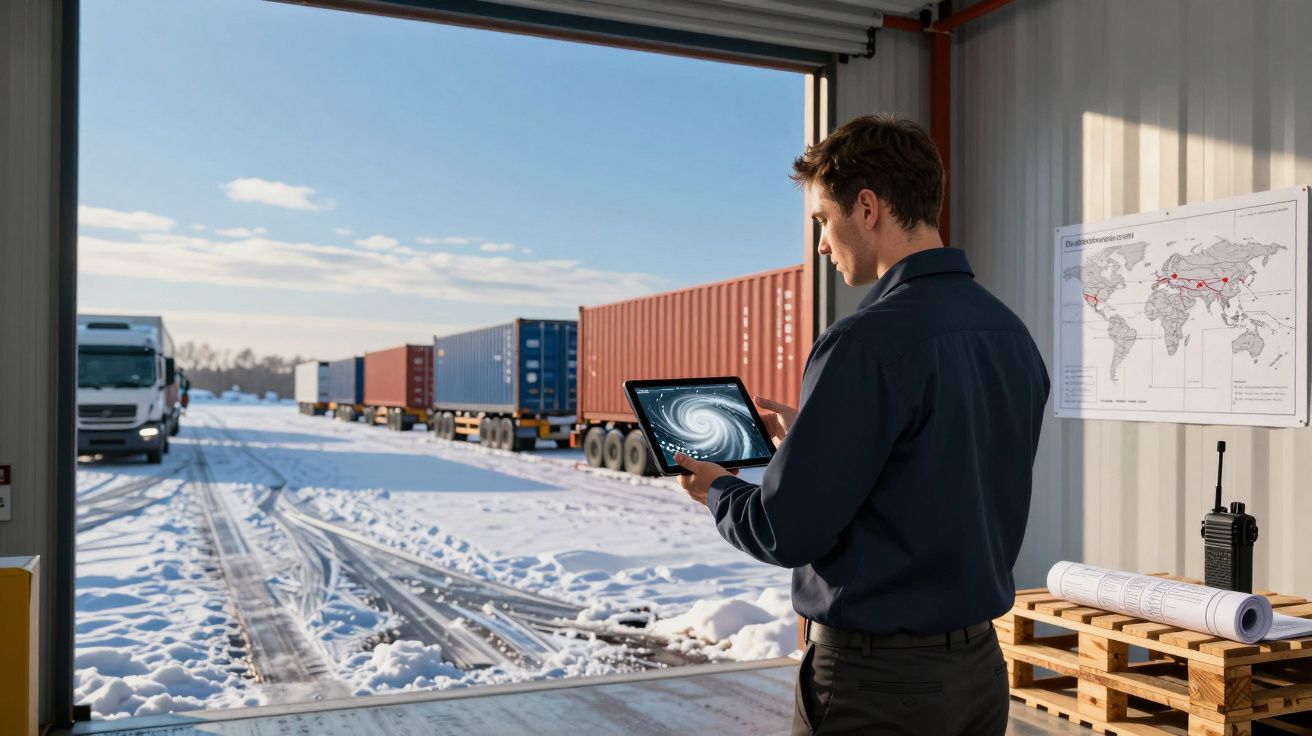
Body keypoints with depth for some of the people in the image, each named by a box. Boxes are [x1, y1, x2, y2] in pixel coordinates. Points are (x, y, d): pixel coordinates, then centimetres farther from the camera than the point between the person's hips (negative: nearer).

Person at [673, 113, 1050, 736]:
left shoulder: (866, 344, -23)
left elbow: (787, 533, -19)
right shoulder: (1014, 334, 2)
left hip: (876, 678, -7)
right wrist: (810, 438, 17)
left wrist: (717, 490, 1)